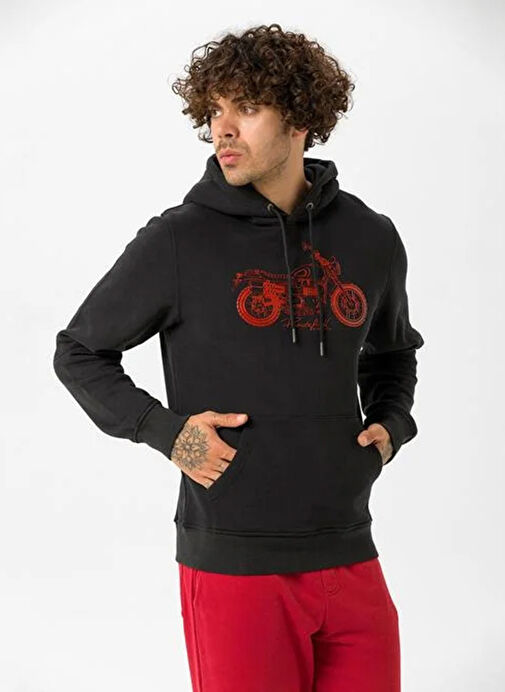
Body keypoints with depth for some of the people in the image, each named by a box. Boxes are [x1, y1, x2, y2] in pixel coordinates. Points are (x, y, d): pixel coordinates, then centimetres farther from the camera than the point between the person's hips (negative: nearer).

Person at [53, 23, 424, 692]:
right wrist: (165, 430, -9)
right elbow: (79, 352, 4)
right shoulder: (178, 241, -6)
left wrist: (390, 425, 6)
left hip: (350, 560, 4)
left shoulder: (372, 239, 6)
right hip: (234, 565, -3)